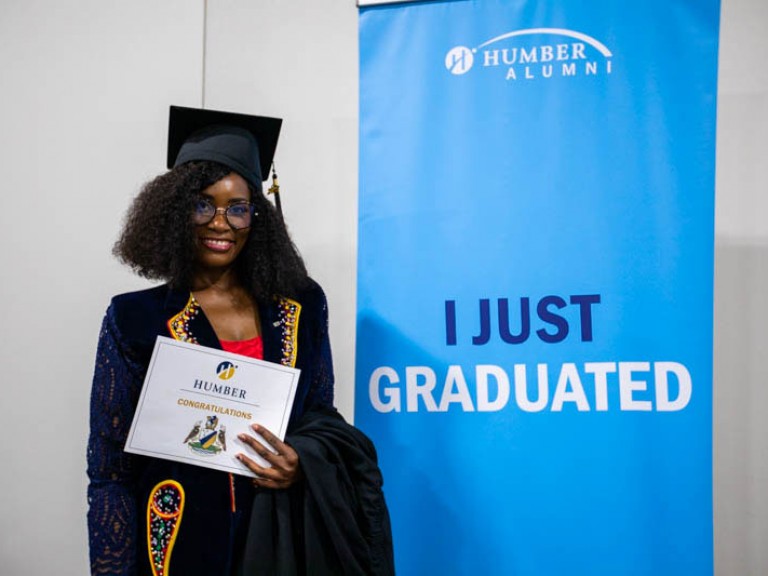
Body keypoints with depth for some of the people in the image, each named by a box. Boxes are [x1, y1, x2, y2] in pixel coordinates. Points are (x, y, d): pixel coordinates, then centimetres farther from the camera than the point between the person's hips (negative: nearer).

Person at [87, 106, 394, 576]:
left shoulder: (303, 306, 2)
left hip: (283, 538, 2)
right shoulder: (135, 318, -4)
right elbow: (111, 468, -4)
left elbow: (322, 419, 8)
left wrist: (301, 463, -13)